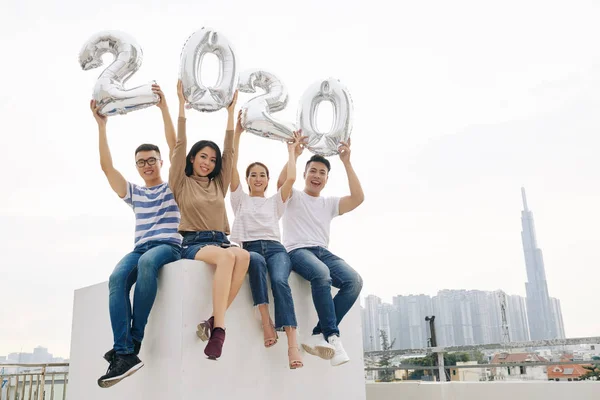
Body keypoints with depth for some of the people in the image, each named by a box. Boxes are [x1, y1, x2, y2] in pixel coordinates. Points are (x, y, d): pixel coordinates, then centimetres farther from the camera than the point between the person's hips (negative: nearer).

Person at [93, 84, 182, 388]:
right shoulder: (134, 193, 24)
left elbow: (174, 145, 3)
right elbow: (106, 167, 12)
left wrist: (163, 107, -3)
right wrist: (101, 125, 7)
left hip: (168, 247, -3)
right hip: (140, 249, 4)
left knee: (147, 262, -39)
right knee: (117, 277, -30)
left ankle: (135, 340, -33)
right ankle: (124, 354, -38)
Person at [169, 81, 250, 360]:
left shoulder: (218, 184, 21)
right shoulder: (181, 183, 11)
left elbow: (230, 151, 16)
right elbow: (180, 146, 3)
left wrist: (230, 112, 14)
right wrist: (182, 105, 0)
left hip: (220, 241, 4)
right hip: (193, 243, -4)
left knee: (243, 255, -35)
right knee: (227, 256, -38)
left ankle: (214, 321, -33)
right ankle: (219, 328, -40)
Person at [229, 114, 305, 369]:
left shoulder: (275, 201, 25)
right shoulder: (240, 199, 22)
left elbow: (291, 178, 9)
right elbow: (232, 166, 11)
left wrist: (292, 150, 21)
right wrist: (237, 132, 8)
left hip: (275, 248, 1)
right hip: (249, 248, -1)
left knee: (280, 281, -33)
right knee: (256, 261, -40)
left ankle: (293, 343, -45)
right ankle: (266, 320, -43)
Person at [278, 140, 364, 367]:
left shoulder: (330, 203, 24)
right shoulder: (293, 197, 14)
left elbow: (358, 198, 6)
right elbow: (282, 182, -11)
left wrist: (346, 162, 4)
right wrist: (294, 154, -8)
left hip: (323, 252, 5)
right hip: (297, 251, -4)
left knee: (354, 280, -25)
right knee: (321, 273, -39)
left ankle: (319, 336, -24)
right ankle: (332, 336, -30)